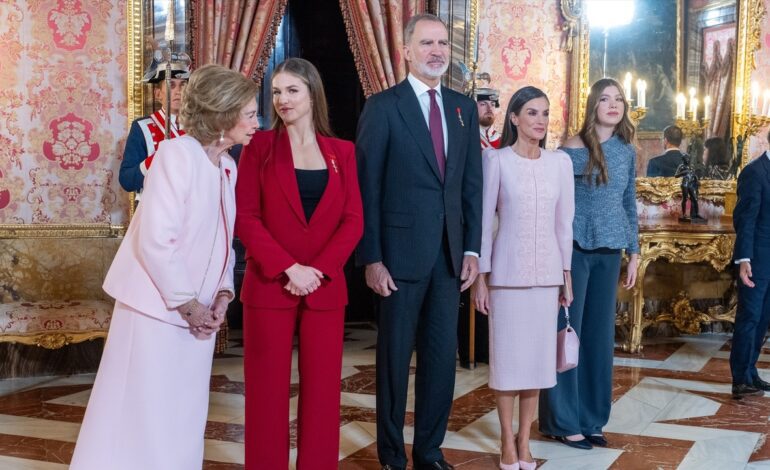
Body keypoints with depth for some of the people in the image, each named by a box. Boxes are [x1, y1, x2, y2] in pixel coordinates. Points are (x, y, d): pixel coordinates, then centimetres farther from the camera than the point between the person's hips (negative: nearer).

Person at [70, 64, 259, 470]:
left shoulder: (229, 167, 9)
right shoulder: (177, 153, -15)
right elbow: (155, 240, -21)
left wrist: (222, 293, -2)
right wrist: (187, 303, -15)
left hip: (199, 310, 7)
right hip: (159, 306, -7)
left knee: (184, 418, 13)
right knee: (141, 416, 1)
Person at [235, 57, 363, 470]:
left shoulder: (342, 151, 9)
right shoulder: (259, 145, 3)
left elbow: (353, 220, 3)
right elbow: (245, 216, -4)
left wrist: (319, 270, -11)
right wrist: (288, 268, -14)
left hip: (325, 288, 2)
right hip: (269, 285, -2)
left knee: (321, 390, 5)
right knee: (268, 389, 2)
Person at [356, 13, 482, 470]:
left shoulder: (464, 107, 11)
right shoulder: (382, 106, -4)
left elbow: (473, 183, 11)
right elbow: (368, 187, -7)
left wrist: (472, 248, 4)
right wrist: (371, 258, -12)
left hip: (450, 251, 4)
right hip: (402, 250, -4)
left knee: (443, 355, 9)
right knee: (396, 355, 7)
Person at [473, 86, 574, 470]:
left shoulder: (561, 162, 5)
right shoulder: (496, 160, -4)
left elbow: (564, 222, 9)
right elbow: (484, 220, -4)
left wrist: (566, 274, 7)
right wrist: (480, 276, -6)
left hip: (546, 271, 3)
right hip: (507, 270, -3)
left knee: (538, 353, 7)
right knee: (507, 354, 3)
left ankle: (524, 438, 19)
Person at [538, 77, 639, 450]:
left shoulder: (627, 151, 9)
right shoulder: (572, 150, -8)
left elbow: (629, 205, 16)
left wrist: (633, 252, 14)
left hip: (609, 252, 6)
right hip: (575, 248, -5)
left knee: (600, 333, 8)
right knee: (567, 331, 0)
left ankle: (590, 419, 19)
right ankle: (563, 421, 10)